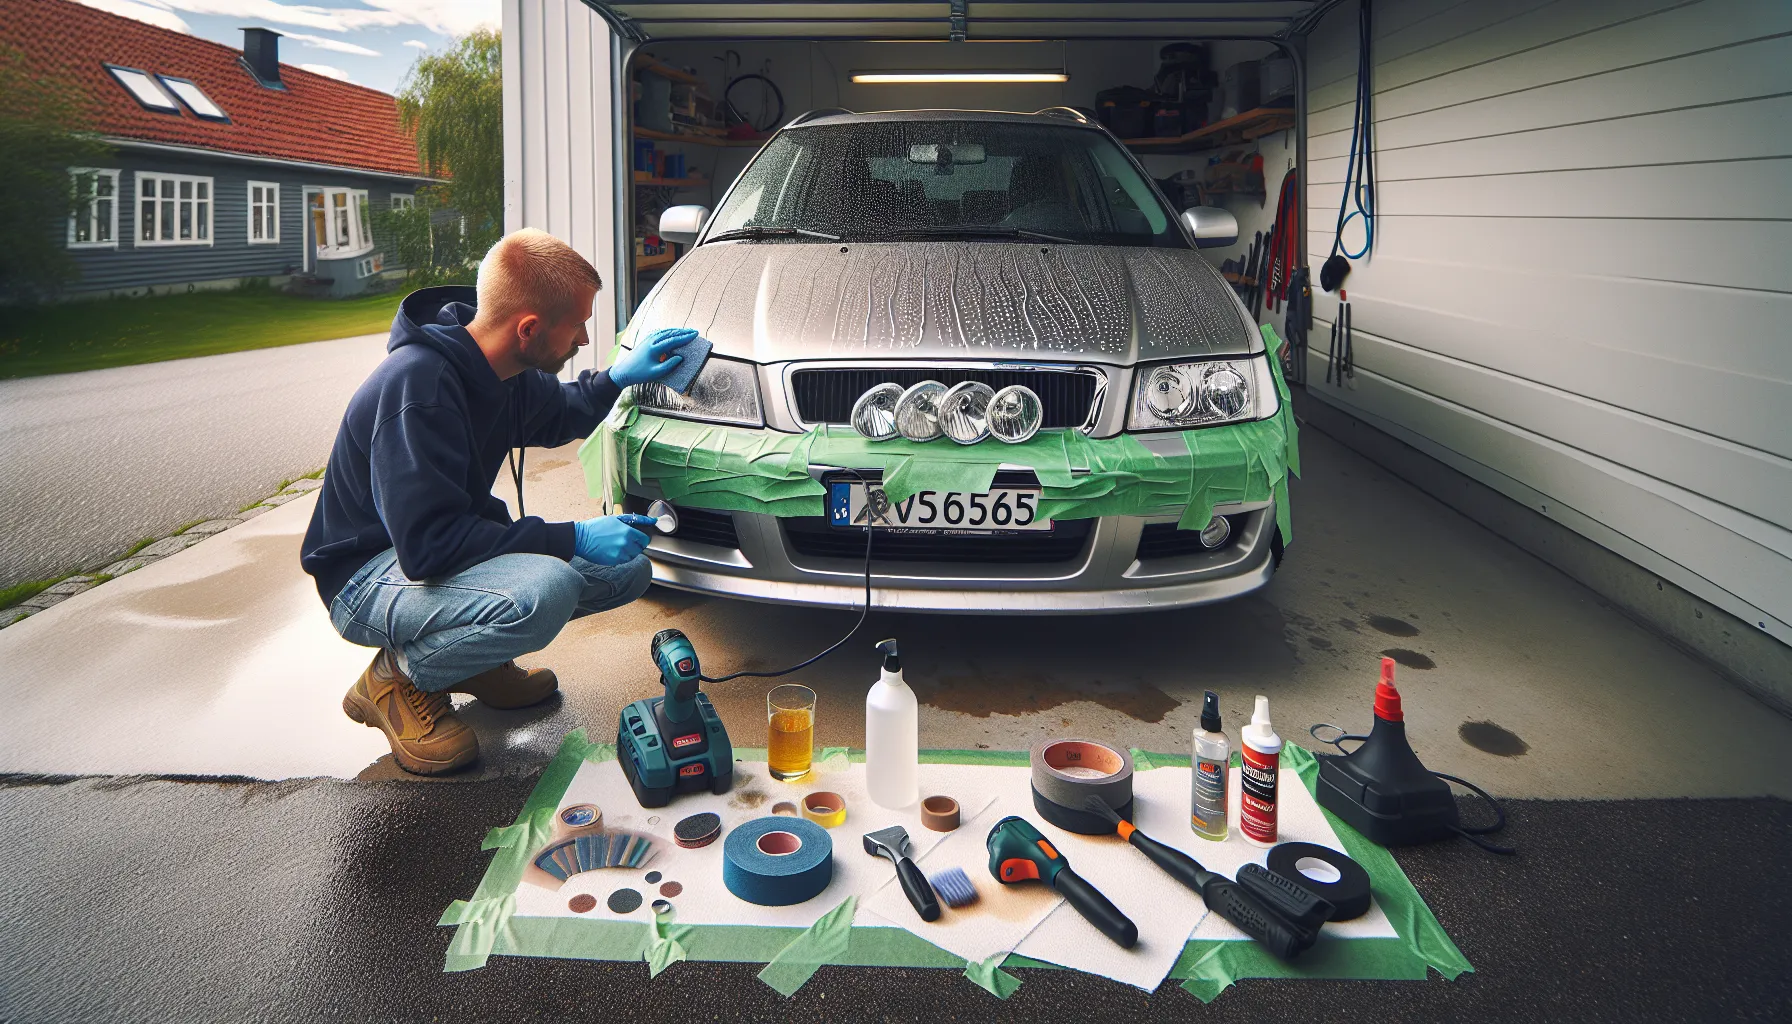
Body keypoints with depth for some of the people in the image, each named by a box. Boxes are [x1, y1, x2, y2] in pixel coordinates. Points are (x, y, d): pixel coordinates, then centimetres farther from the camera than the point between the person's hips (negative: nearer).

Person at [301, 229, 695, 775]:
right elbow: (426, 546, -34)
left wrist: (618, 377, 7)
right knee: (545, 590, -36)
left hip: (457, 545, 9)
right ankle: (398, 676, -8)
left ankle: (464, 650, 11)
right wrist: (570, 538, -31)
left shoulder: (505, 369, -3)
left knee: (628, 568, 0)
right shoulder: (416, 385, -30)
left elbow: (552, 417, 23)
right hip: (368, 577, -9)